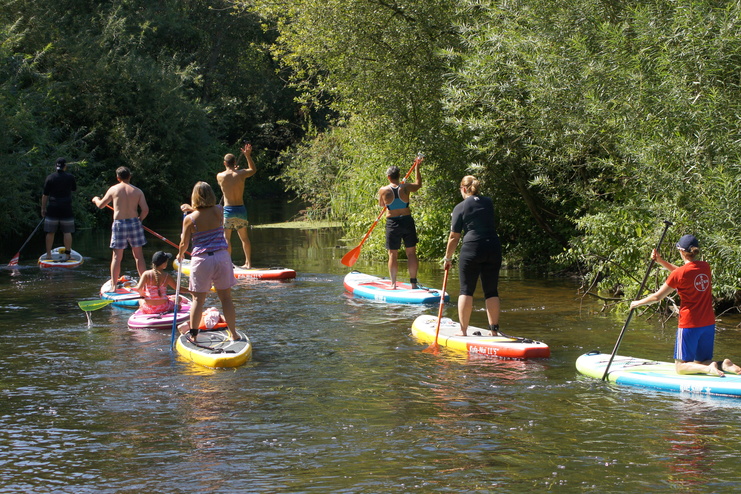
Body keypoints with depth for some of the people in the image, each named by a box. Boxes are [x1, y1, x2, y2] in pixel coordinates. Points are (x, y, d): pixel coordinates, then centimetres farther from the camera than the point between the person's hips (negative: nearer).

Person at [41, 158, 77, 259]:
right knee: (67, 232, 3)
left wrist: (43, 208, 8)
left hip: (52, 209, 1)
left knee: (50, 232, 6)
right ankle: (68, 254, 1)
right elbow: (74, 189, 17)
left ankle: (48, 254, 8)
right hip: (66, 209, -1)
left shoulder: (50, 178, -2)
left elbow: (45, 195, 0)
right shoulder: (70, 177, -2)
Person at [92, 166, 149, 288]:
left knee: (116, 256, 4)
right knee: (139, 255, 8)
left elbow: (101, 205, 13)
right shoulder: (137, 191, 3)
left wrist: (96, 199, 36)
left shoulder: (113, 190, 2)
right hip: (134, 223, 1)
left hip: (119, 224, -1)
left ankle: (113, 285, 4)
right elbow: (145, 210, -3)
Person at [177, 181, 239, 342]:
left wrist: (180, 255, 20)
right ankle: (233, 333, 12)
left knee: (198, 299, 6)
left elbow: (184, 244, 0)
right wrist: (191, 208, 27)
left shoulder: (189, 219, -8)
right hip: (222, 257, 2)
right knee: (226, 297, 9)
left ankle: (193, 334, 8)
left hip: (200, 259, -2)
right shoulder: (218, 211, 0)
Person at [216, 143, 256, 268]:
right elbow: (253, 169, 20)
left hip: (228, 210, -3)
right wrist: (248, 155, 19)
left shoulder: (220, 176, -5)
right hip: (241, 209, 3)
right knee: (244, 237, 13)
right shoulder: (241, 174, -1)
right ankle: (248, 262, 17)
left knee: (226, 238, 2)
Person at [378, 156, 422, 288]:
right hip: (407, 221, 1)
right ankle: (413, 282, 5)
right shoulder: (405, 188, -4)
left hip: (392, 223, -1)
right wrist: (417, 167, 27)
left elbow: (381, 204, 12)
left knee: (393, 254, 4)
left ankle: (393, 283, 4)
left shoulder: (383, 190, -7)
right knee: (411, 253, 6)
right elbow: (418, 184, 18)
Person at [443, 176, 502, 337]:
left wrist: (448, 258, 10)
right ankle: (494, 330, 7)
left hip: (472, 248, -4)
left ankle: (463, 331, 2)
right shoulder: (488, 203, 11)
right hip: (494, 248, 4)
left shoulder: (461, 207, -1)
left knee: (466, 290, 3)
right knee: (492, 291, 8)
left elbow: (454, 237, 0)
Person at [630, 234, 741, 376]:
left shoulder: (679, 274, -14)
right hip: (709, 324, 6)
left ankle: (709, 368, -22)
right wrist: (660, 261, 16)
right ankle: (724, 365, -11)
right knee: (702, 362, 18)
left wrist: (637, 303, 11)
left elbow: (657, 297, -5)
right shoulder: (705, 267, 4)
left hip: (689, 325, -6)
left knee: (680, 366, 4)